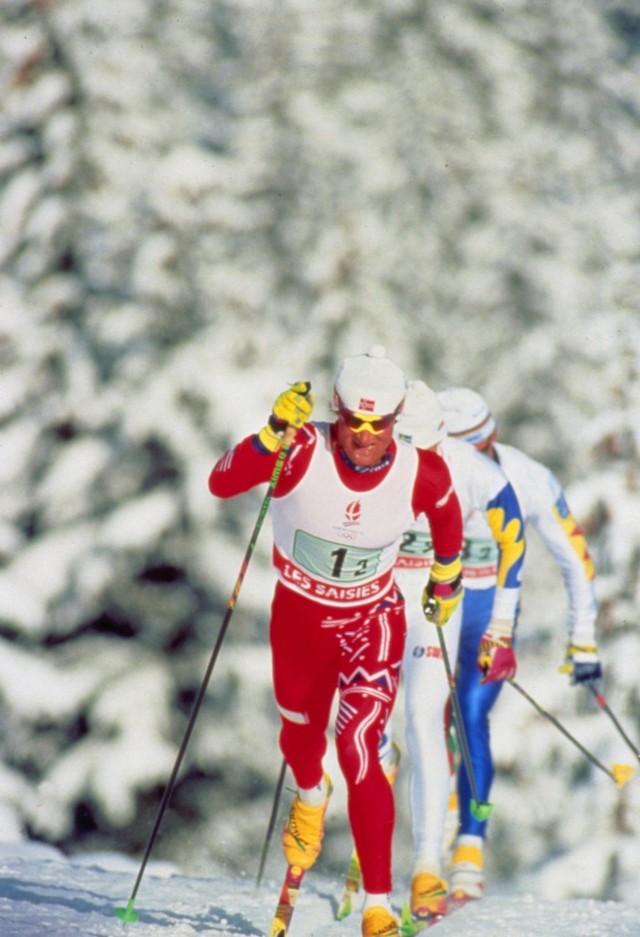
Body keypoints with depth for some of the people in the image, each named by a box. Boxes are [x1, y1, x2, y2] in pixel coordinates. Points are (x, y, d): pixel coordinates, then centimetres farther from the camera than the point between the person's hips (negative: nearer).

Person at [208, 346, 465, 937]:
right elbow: (220, 483, -34)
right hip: (299, 615, 2)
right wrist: (272, 436, -48)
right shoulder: (303, 452, -26)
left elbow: (447, 515, 3)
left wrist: (447, 579, 18)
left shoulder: (422, 474, -21)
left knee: (359, 753, -18)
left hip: (373, 621, -2)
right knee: (299, 735, 24)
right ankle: (310, 798, 63)